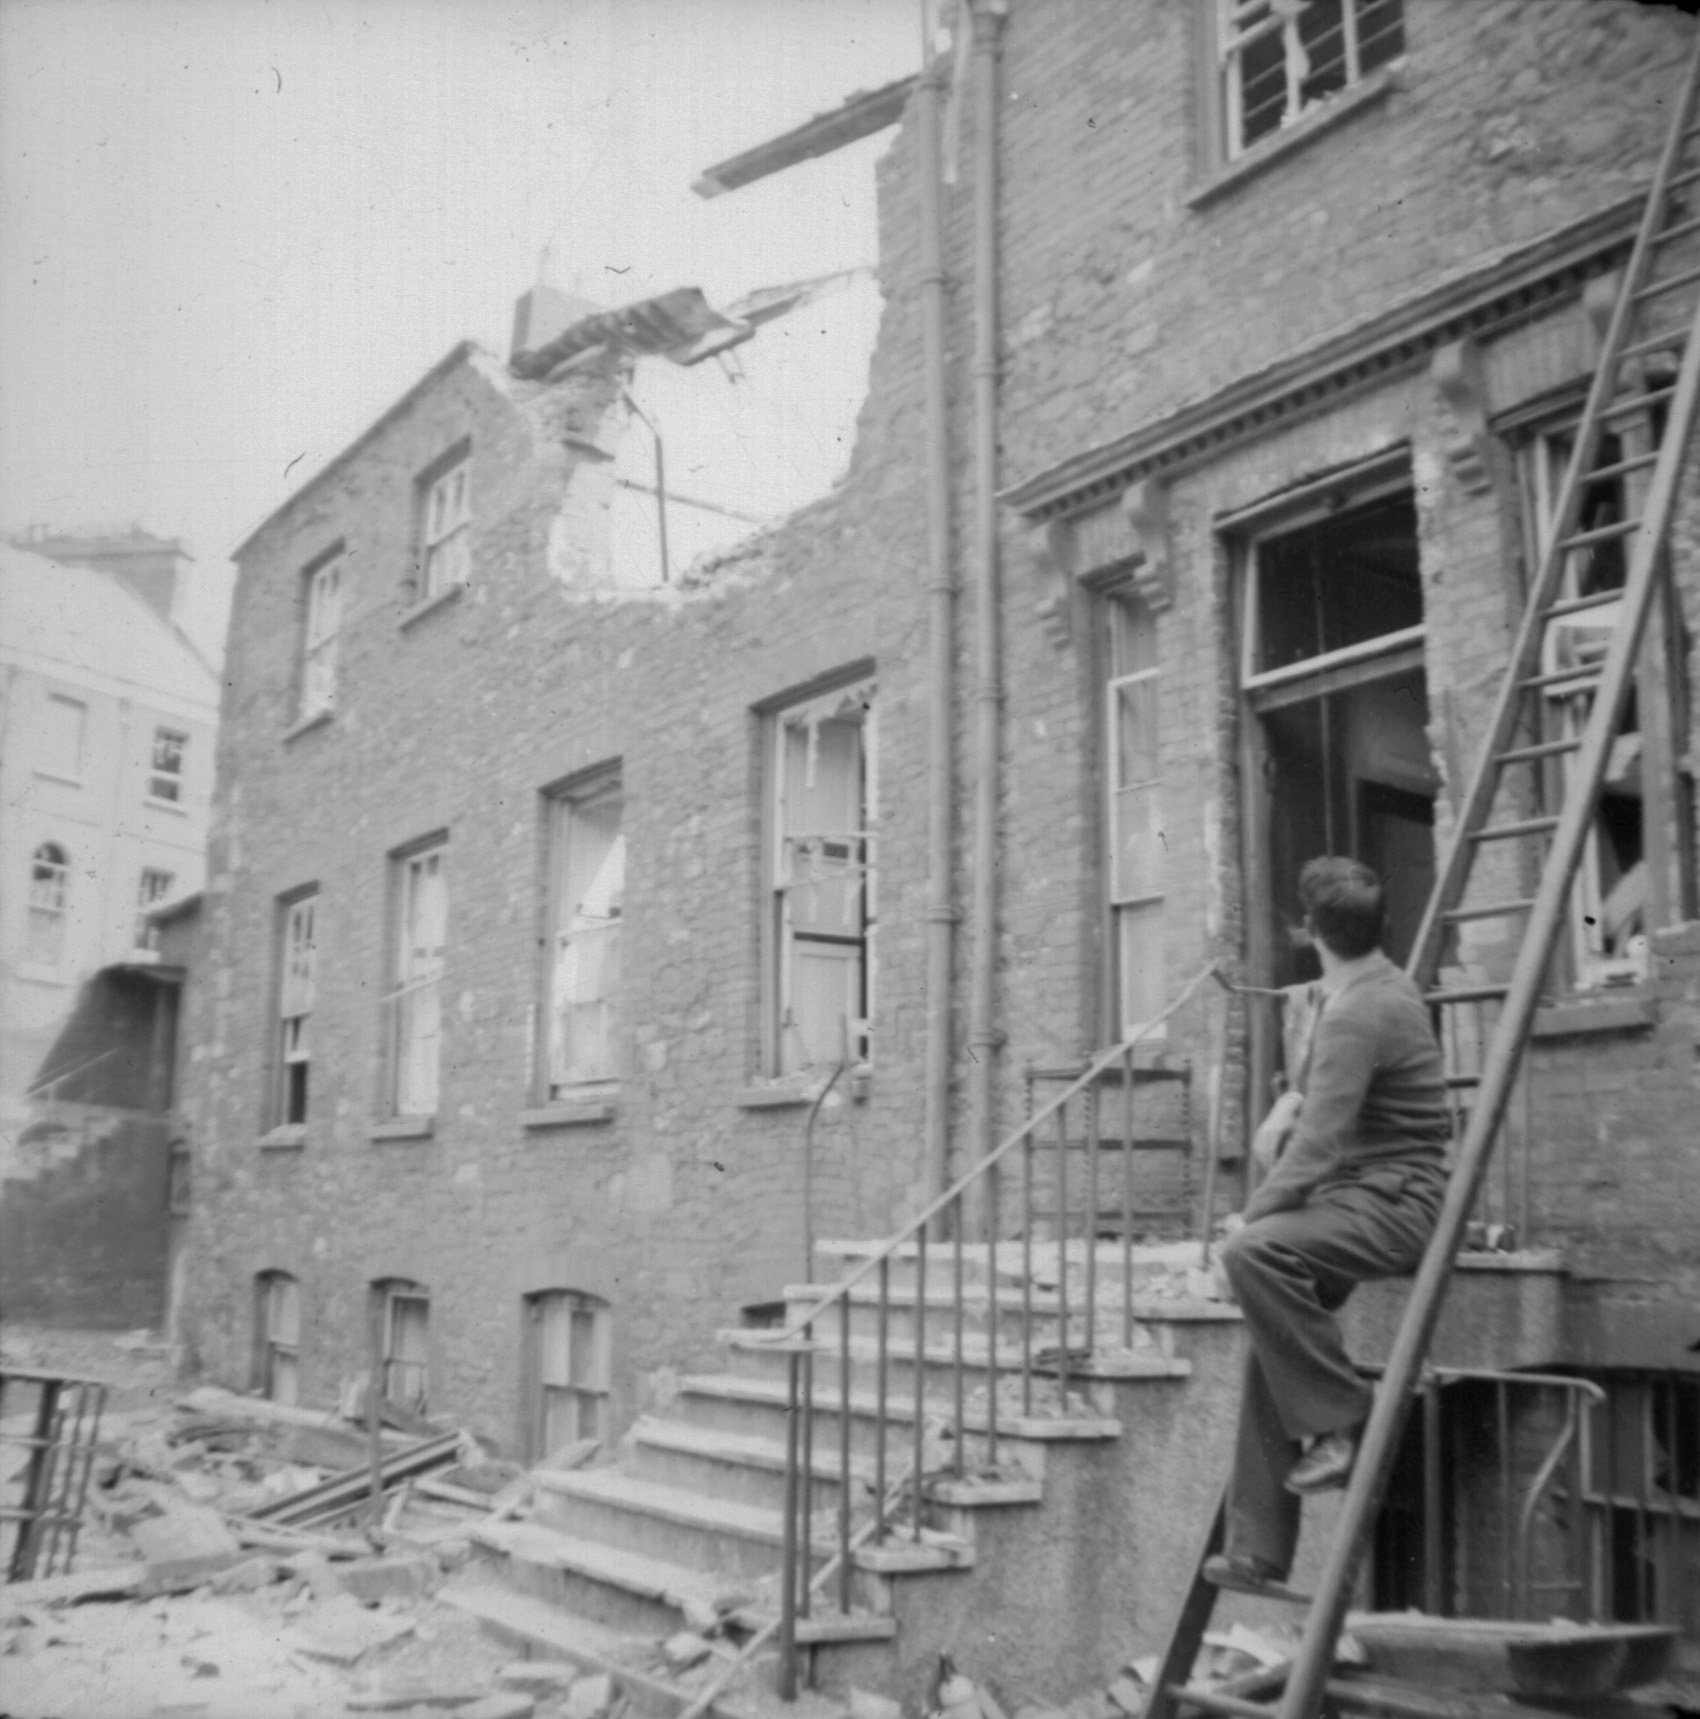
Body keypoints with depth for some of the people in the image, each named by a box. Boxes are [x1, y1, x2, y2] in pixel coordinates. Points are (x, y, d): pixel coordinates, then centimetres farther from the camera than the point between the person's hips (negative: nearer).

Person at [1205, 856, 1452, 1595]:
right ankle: (1257, 1549, 8)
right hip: (1361, 1195, 10)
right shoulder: (1381, 982, 12)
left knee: (1252, 1252, -32)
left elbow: (1318, 1147, -23)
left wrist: (1251, 1216, -14)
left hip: (1393, 1201, -10)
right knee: (1267, 1346, 3)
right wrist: (1292, 1097, 16)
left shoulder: (1359, 1013, -19)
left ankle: (1339, 1423, -18)